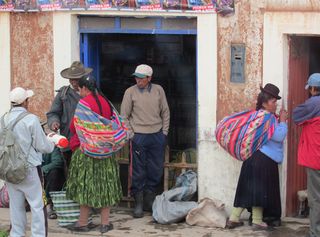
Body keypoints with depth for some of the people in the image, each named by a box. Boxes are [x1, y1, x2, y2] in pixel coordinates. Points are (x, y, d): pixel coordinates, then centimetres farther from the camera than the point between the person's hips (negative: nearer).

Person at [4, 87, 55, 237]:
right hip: (30, 169, -5)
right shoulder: (31, 119, -15)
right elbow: (42, 146, -11)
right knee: (37, 205, 3)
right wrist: (52, 144, 11)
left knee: (16, 205, 13)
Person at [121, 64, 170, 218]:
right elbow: (124, 116, 2)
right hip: (139, 136, -2)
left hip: (157, 135, 3)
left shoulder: (158, 90, 6)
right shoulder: (130, 92, 0)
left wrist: (164, 132, 6)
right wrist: (130, 134, -5)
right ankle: (138, 203, 6)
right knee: (138, 171, -1)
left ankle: (149, 200, 19)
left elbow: (165, 112, 12)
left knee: (156, 170, 6)